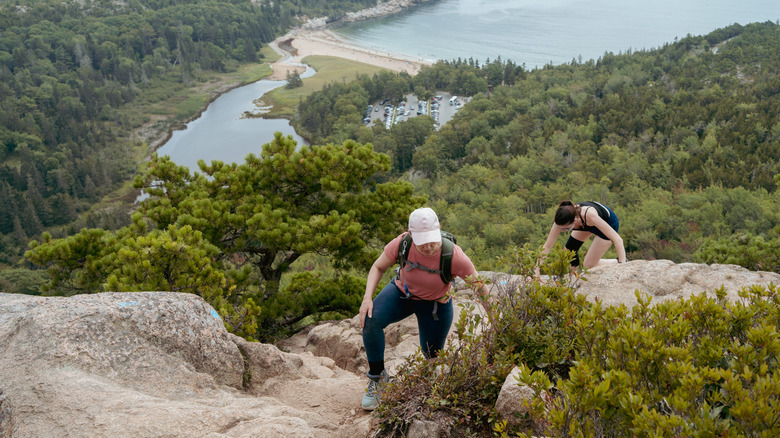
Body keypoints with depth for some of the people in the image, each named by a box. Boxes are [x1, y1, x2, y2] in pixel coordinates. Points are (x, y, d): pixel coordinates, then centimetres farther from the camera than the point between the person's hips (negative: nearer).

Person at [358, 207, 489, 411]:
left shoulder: (453, 256, -34)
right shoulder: (401, 244, -29)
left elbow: (480, 288, -20)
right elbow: (378, 267, -10)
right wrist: (367, 298, -23)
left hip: (435, 304, -1)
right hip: (401, 293, 1)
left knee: (432, 356, 5)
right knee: (371, 320, -26)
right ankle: (377, 378, -6)